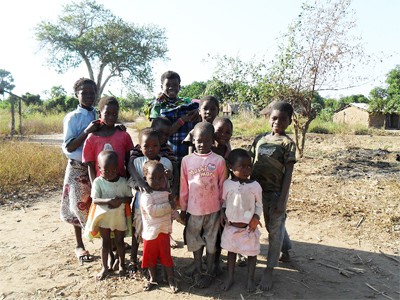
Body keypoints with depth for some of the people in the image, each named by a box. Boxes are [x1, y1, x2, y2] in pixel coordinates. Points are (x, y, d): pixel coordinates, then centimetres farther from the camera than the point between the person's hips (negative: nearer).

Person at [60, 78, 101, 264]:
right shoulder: (72, 118, -9)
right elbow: (68, 147, -15)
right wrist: (87, 132, -24)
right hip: (78, 168, -4)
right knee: (80, 207, 7)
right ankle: (79, 246, 23)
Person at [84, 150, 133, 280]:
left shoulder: (123, 181, -10)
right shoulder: (98, 182, -13)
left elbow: (130, 198, -6)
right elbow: (95, 200, -17)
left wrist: (121, 200, -27)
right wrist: (108, 200, -34)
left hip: (119, 216, 1)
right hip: (103, 216, 0)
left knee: (119, 241, 15)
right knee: (105, 242, 12)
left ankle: (121, 264, 34)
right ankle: (104, 267, 26)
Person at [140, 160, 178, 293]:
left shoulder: (166, 191, 1)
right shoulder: (145, 195, -19)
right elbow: (152, 210, -31)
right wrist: (169, 206, -25)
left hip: (164, 230, 4)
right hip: (151, 231, -4)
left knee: (166, 256, 13)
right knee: (151, 256, 14)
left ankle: (171, 279, 27)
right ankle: (153, 278, 34)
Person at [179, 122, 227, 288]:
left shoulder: (219, 160, -9)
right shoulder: (187, 160, -5)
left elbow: (222, 187, -2)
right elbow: (184, 187, 1)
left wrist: (223, 209, 2)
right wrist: (183, 209, 5)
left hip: (213, 209, -1)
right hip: (194, 209, 2)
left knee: (211, 241, 14)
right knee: (195, 241, 17)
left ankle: (209, 273, 30)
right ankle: (197, 270, 36)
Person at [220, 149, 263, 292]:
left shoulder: (255, 185, -12)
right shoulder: (227, 184, -9)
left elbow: (259, 204, -2)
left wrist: (256, 217, -17)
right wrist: (222, 212, -10)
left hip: (249, 226, -1)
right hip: (231, 225, 1)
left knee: (252, 252, 12)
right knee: (231, 250, 17)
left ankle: (250, 279, 32)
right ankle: (230, 277, 35)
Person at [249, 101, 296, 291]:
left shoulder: (287, 143, -9)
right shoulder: (260, 138, 5)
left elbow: (288, 173, -12)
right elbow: (251, 163, 11)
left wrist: (282, 199, -16)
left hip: (276, 192, -5)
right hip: (258, 190, 5)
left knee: (274, 229, 6)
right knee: (275, 225, 21)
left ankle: (269, 270, 17)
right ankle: (285, 249, 45)